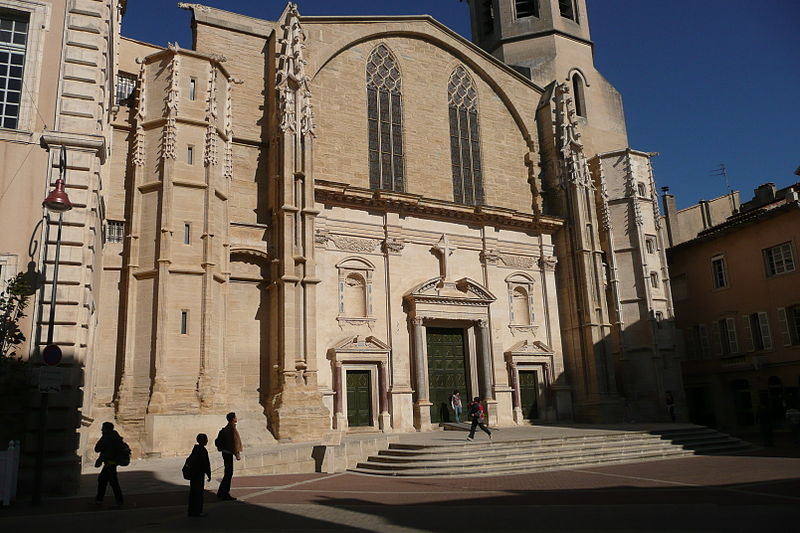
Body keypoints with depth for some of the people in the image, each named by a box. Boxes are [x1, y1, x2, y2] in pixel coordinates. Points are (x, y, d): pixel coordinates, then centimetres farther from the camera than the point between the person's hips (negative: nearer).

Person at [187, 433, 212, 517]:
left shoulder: (195, 448, 7)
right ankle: (198, 511, 3)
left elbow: (189, 459, 16)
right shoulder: (203, 450, -18)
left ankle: (192, 511, 21)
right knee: (199, 492, -1)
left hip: (193, 474, 9)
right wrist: (209, 474, -9)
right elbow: (206, 464, -16)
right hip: (199, 474, -9)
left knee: (193, 492, 13)